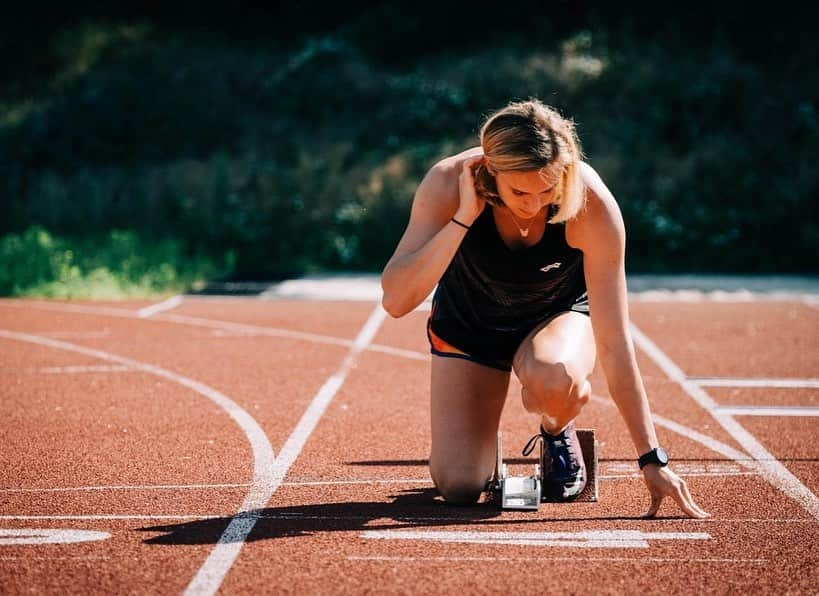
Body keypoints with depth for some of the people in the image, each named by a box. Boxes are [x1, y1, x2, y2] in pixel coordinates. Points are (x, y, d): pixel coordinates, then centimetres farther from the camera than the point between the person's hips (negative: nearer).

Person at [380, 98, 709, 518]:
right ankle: (479, 440, 24)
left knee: (554, 381, -38)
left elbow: (614, 346, -30)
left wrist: (652, 458, -31)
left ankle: (558, 430, 0)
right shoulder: (448, 183, -31)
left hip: (559, 315, -1)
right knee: (458, 487, -14)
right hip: (468, 324, 1)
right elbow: (396, 301, -37)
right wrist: (464, 217, -44)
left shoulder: (593, 205, -33)